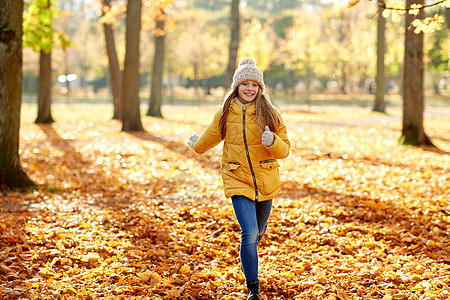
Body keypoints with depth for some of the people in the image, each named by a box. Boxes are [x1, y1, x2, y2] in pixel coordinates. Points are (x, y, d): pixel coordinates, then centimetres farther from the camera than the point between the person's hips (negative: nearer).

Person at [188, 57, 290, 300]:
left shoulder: (269, 114, -4)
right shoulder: (225, 115, -1)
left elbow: (284, 150, -4)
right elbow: (211, 137, 19)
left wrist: (272, 141, -24)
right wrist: (196, 146, 34)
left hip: (265, 182, 1)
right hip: (238, 182, -1)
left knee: (257, 232, 16)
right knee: (249, 234, -14)